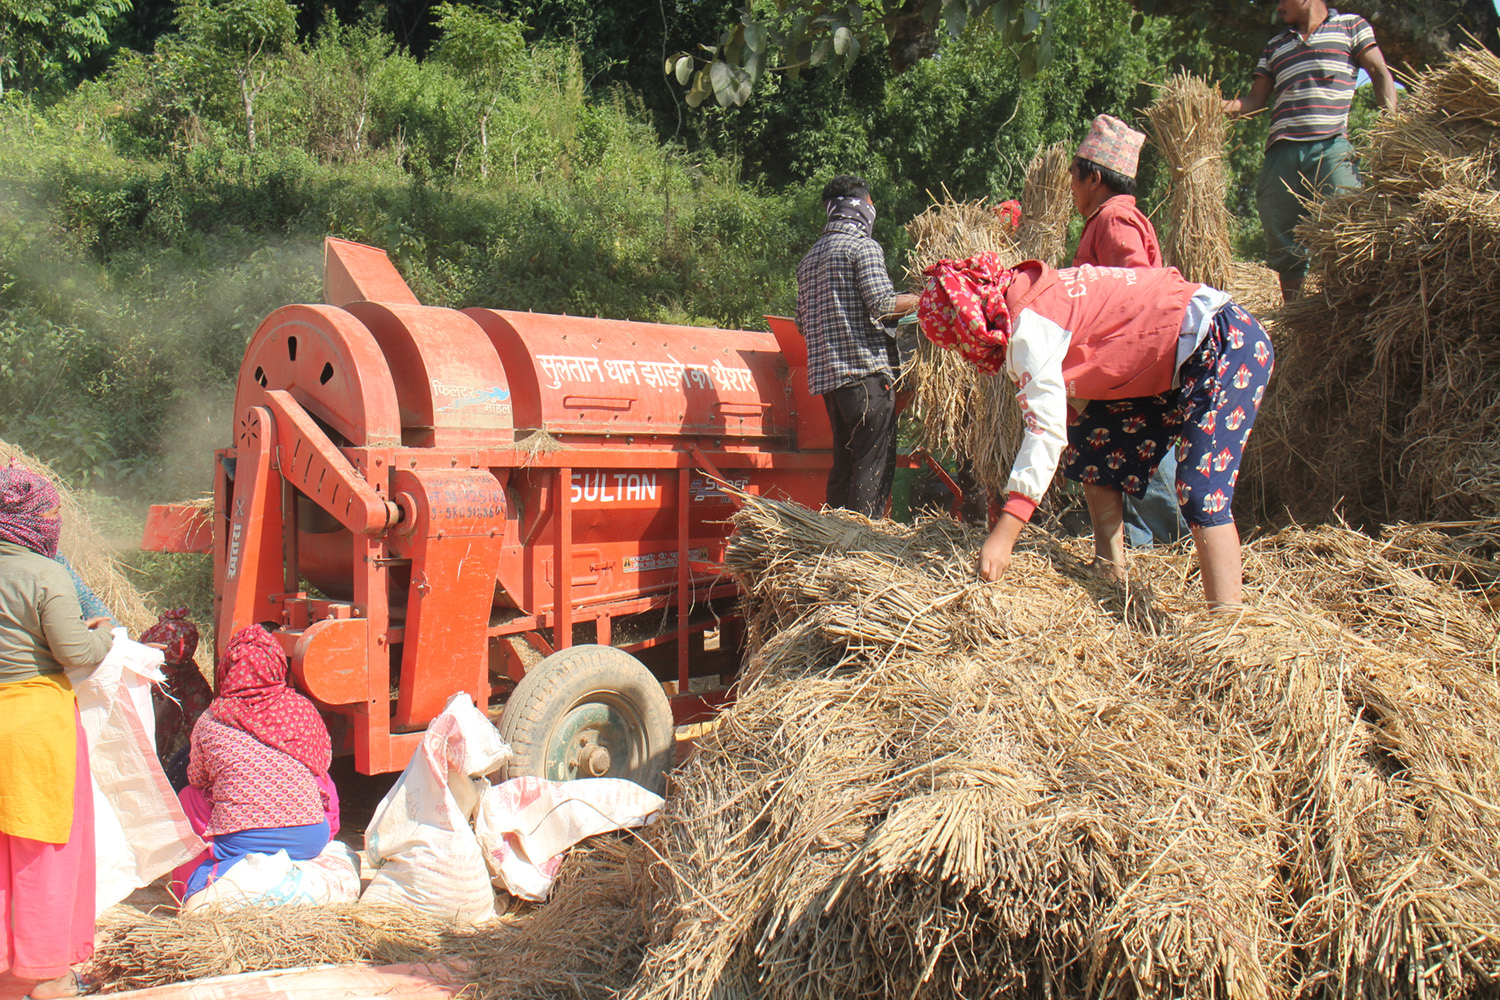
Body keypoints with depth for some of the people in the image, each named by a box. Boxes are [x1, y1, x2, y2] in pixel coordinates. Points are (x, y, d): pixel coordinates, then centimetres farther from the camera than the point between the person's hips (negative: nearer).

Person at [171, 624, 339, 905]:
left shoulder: (209, 722, -3)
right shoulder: (302, 709, -1)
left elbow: (197, 780, 12)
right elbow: (324, 760, 15)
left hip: (240, 844, 0)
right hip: (311, 841, 0)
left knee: (188, 796, 25)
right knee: (323, 782, 30)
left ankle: (226, 872, 11)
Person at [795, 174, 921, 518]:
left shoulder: (811, 257, 20)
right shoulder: (864, 246, -5)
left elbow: (803, 322, 21)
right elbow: (882, 304, -16)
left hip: (825, 374, 8)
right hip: (866, 369, -8)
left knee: (845, 461, 14)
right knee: (875, 464, -5)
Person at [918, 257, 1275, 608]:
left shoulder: (1028, 327, -22)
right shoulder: (1029, 294, 7)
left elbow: (1047, 430, -29)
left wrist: (1002, 537, -32)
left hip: (1228, 345, -11)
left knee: (1203, 493, -19)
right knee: (1091, 444, 12)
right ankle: (1111, 575, 18)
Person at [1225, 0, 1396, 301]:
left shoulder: (1351, 25, 17)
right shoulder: (1276, 45, 28)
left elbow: (1380, 74, 9)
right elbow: (1257, 98, 23)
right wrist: (1233, 106, 0)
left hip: (1331, 147, -4)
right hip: (1281, 150, 4)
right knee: (1284, 246, 1)